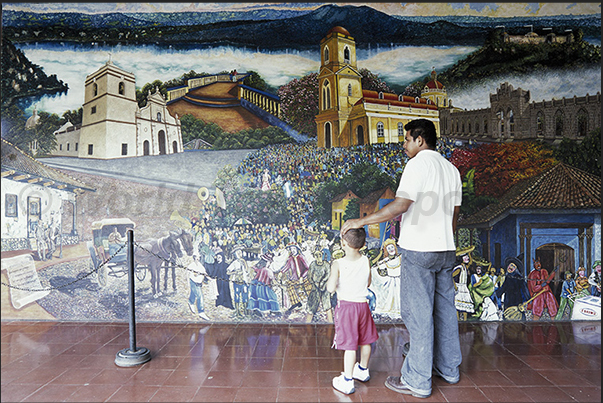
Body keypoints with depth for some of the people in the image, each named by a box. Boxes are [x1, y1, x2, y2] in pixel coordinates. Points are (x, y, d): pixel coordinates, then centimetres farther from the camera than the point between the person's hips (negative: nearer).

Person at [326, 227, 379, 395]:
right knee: (365, 340, 20)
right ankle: (363, 370, 42)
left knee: (349, 344, 1)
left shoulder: (338, 264, -18)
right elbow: (368, 283, 7)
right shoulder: (366, 261, -5)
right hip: (363, 305, 5)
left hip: (346, 306, -5)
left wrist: (331, 277, -4)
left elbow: (330, 288, -22)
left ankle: (347, 381, 12)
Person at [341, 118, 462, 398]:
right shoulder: (452, 169, 15)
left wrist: (361, 221, -17)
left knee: (418, 314, -1)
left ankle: (417, 381, 9)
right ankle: (448, 369, 31)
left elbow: (400, 205, -20)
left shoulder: (418, 163, -11)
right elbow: (454, 214, 17)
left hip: (418, 250, -8)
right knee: (444, 310, 17)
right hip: (446, 250, 9)